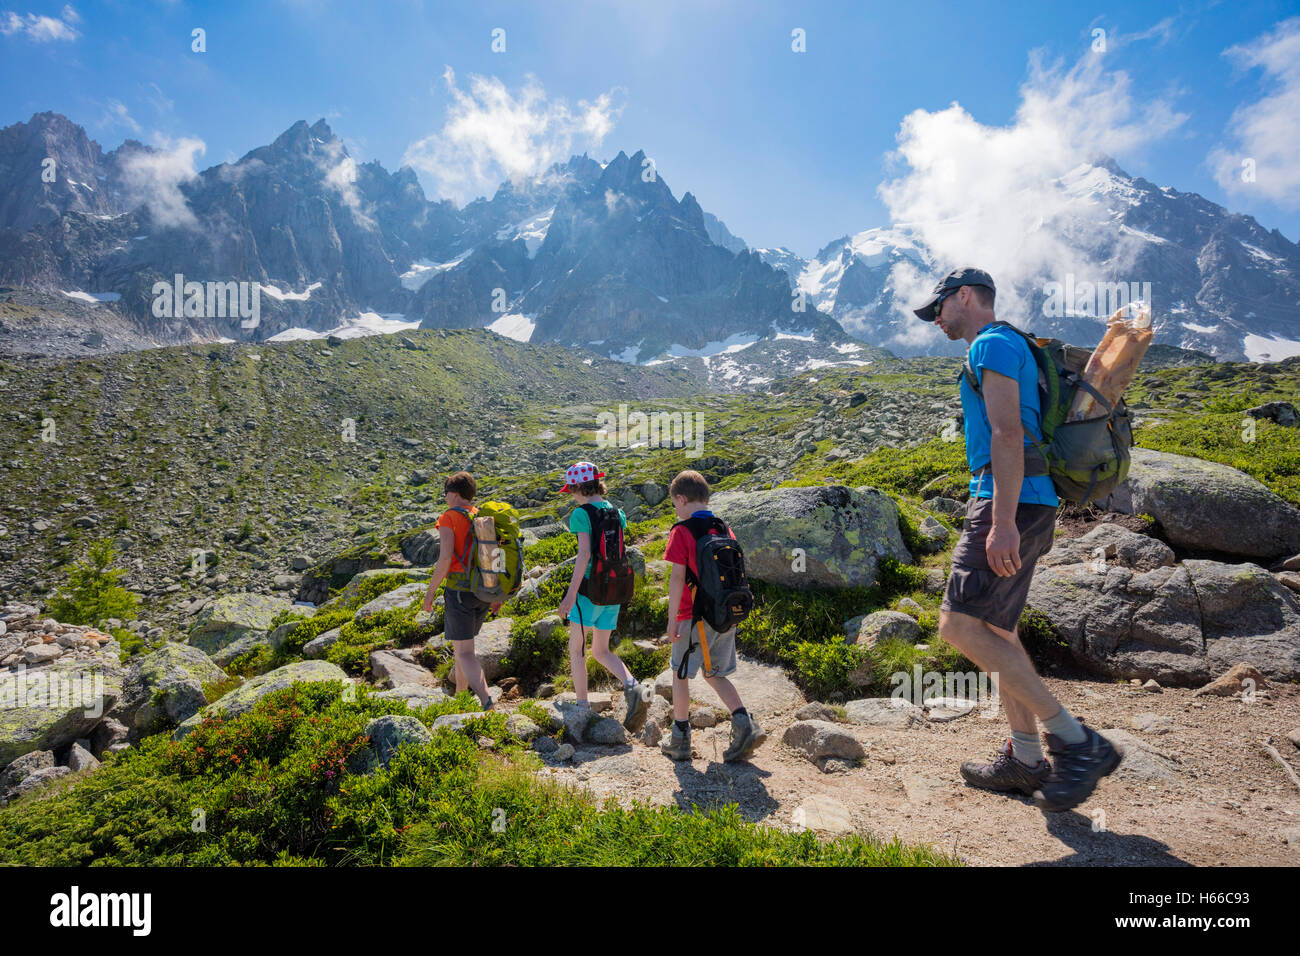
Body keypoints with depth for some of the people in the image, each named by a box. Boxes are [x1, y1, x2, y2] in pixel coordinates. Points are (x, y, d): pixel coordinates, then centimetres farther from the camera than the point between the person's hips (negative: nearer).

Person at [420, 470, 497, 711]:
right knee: (462, 643, 24)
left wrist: (430, 592, -8)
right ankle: (459, 695, 34)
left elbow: (445, 559, -17)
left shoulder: (449, 518, -8)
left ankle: (487, 705, -16)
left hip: (459, 590, -7)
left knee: (464, 652, -4)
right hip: (483, 591, 7)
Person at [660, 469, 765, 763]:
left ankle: (680, 740, 21)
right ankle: (745, 725, 1)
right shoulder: (725, 529, 7)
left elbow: (678, 577, -16)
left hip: (696, 617, -6)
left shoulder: (681, 531, -12)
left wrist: (672, 619, -11)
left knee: (680, 674, 13)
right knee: (715, 675, 18)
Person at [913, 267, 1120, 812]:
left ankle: (1076, 741, -9)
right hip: (1020, 506, 11)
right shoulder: (1007, 348, 26)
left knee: (960, 624, -15)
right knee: (995, 630, 13)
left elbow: (1008, 434, -19)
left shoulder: (992, 344, -6)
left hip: (1010, 502, -11)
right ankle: (1025, 758, 21)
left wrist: (1002, 521, -26)